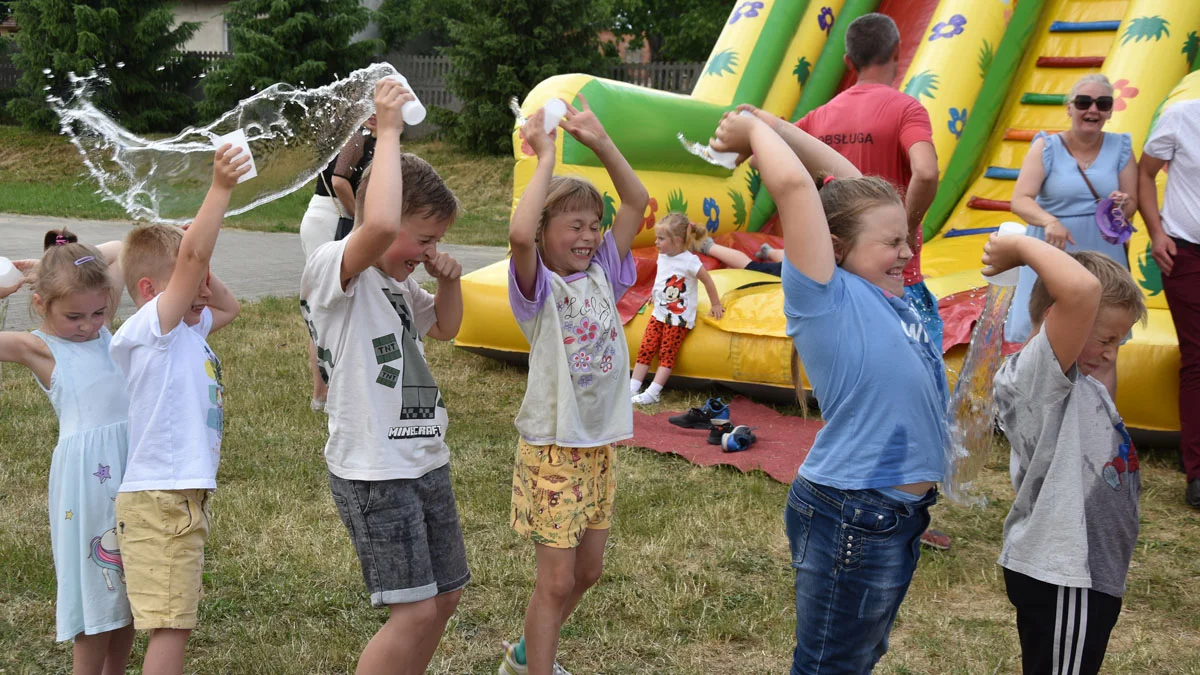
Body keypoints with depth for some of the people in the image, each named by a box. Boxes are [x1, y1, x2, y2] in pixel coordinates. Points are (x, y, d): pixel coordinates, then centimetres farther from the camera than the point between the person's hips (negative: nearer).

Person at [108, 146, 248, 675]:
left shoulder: (187, 330, 13)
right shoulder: (149, 326, -11)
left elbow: (230, 306, 32)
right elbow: (193, 255, -25)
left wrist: (201, 274, 13)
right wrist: (220, 188, -28)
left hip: (181, 496, 9)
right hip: (160, 498, -9)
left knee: (170, 621, 15)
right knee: (170, 624, -9)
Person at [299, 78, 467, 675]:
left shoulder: (397, 284, 12)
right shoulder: (331, 268, -15)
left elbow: (444, 327, 29)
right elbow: (379, 226, -37)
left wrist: (448, 281, 8)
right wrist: (389, 133, -27)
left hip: (424, 462, 10)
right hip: (373, 473, -10)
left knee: (444, 595, 17)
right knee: (413, 611, -11)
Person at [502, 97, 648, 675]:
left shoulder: (601, 275, 4)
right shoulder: (539, 286, -12)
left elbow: (637, 202, 2)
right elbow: (520, 234, -34)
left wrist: (600, 142, -5)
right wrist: (545, 158, -25)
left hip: (600, 443, 7)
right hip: (552, 446, -6)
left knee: (587, 571, 16)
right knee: (557, 579, -3)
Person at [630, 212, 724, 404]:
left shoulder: (689, 262, -17)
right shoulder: (662, 257, 3)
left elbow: (708, 281, -8)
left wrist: (716, 305, 1)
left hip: (679, 318, -6)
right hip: (659, 314, 6)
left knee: (667, 354, -6)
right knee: (645, 350, 1)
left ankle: (652, 393, -8)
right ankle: (632, 388, 2)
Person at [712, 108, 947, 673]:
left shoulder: (880, 293, 6)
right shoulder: (827, 299, -16)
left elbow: (851, 184, 14)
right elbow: (795, 185, -26)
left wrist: (776, 127, 10)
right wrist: (755, 131, -9)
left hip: (898, 515, 9)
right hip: (850, 520, -9)